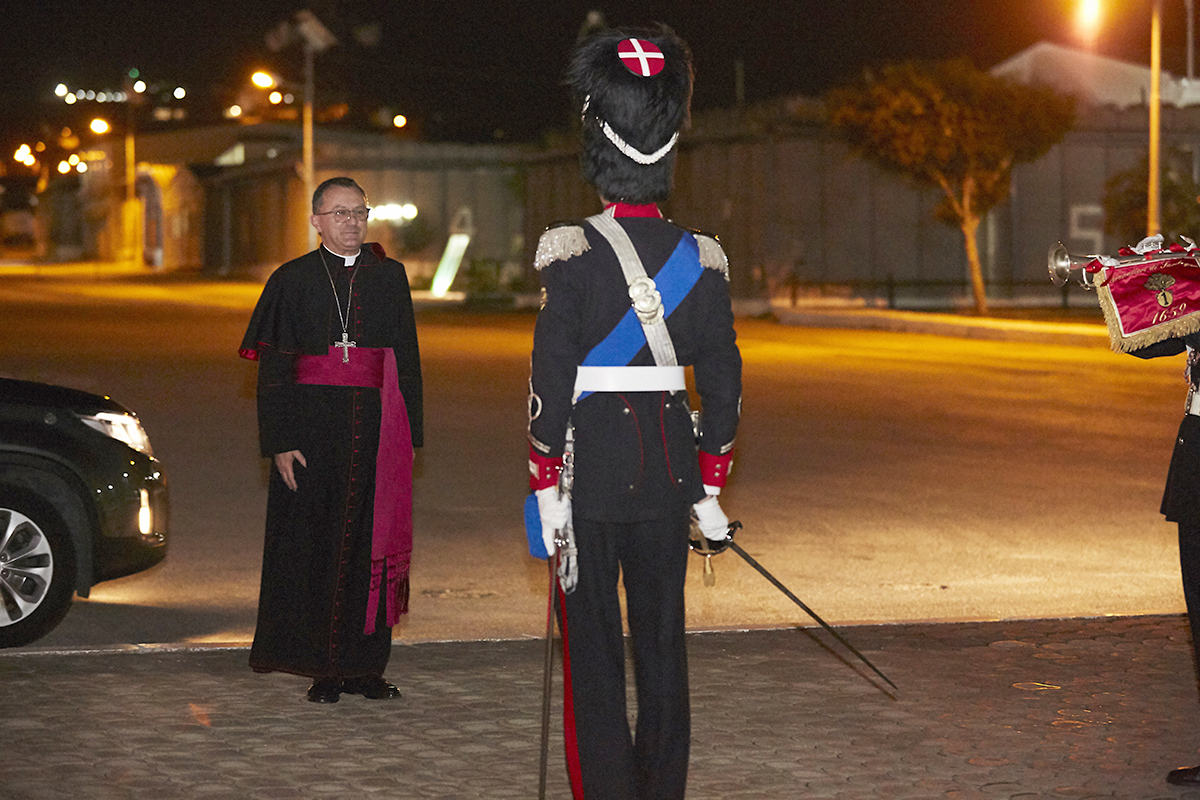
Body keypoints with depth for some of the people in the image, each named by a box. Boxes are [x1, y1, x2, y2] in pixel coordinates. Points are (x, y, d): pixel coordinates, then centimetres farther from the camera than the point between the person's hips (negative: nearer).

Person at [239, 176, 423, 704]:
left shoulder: (389, 277, 9)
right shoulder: (293, 280, 2)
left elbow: (407, 358, 9)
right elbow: (273, 368, 0)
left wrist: (408, 436, 2)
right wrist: (280, 442, -9)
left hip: (376, 430, 2)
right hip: (314, 429, -2)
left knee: (372, 543, 3)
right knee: (315, 546, 1)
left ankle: (365, 665, 12)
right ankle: (323, 671, 9)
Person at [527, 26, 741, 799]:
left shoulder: (575, 254, -12)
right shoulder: (701, 259, 1)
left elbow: (552, 379, -14)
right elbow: (724, 383, 4)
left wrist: (547, 489, -9)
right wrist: (710, 488, 13)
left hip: (591, 463, -4)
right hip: (670, 467, 4)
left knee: (592, 645, 4)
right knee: (663, 637, 13)